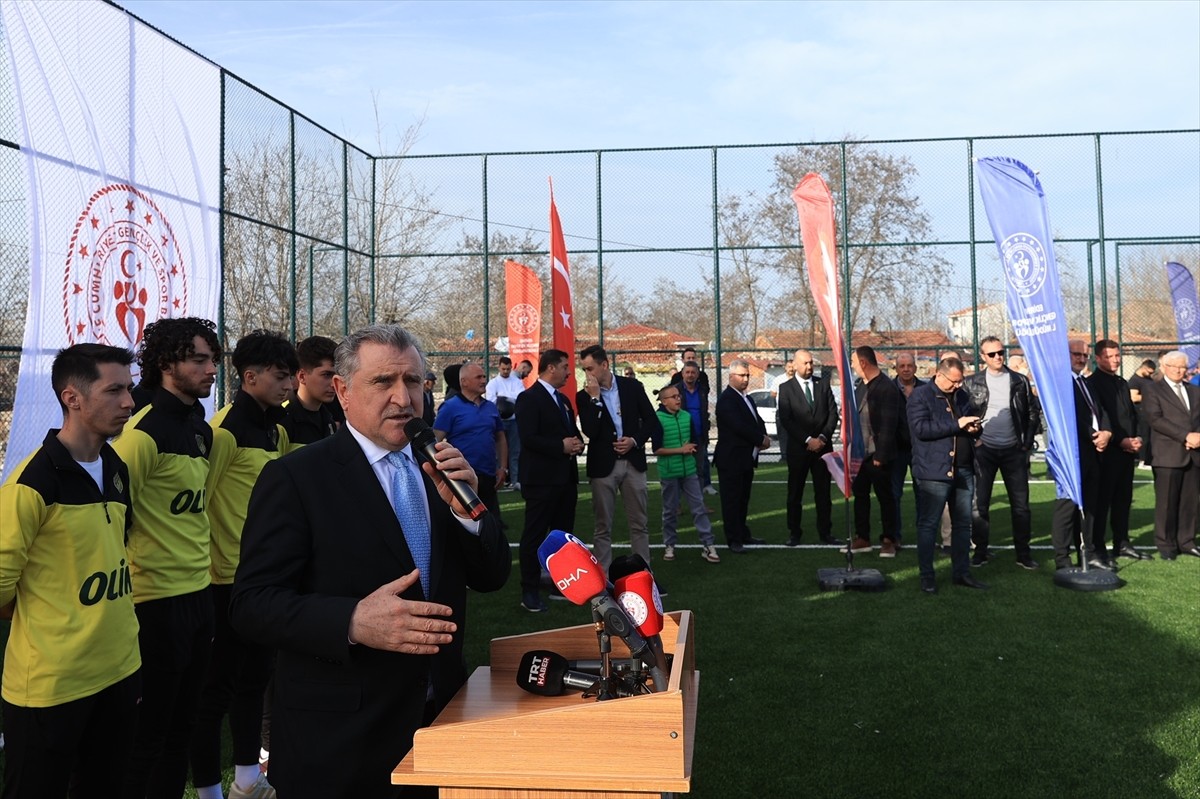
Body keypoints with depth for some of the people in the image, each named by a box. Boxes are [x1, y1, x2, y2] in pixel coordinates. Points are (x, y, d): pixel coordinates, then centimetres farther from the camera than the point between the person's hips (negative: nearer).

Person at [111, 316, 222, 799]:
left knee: (182, 721, 19)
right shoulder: (145, 430, -17)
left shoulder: (201, 428, 10)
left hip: (197, 592, 8)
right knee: (150, 728, 6)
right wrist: (128, 575, -12)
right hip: (158, 599, -8)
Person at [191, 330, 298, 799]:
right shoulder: (226, 428, -16)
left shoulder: (275, 429, 10)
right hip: (230, 579, -9)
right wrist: (213, 563, -15)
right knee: (218, 685, 4)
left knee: (255, 675, 18)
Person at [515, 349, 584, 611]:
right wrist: (561, 446, -20)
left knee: (564, 533, 16)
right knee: (534, 536, -1)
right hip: (541, 479, -9)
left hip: (566, 478, 9)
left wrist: (578, 444, 1)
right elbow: (528, 438, -20)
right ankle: (530, 591, 5)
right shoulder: (529, 398, -11)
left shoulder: (563, 399, 17)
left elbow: (573, 431, 23)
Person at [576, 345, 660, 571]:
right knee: (603, 526, 4)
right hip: (603, 465, -1)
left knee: (639, 523, 8)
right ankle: (602, 575, 11)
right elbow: (590, 432, -15)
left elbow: (651, 420, 5)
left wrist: (635, 440, -9)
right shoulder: (584, 396, -3)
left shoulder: (632, 386, 1)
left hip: (633, 462, 1)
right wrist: (594, 398, -19)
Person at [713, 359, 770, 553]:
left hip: (747, 458, 9)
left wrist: (763, 438, -4)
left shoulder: (747, 399, 17)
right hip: (731, 459, -9)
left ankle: (743, 535, 23)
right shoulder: (726, 399, -13)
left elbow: (758, 421, 17)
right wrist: (761, 439, -13)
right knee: (731, 500, -2)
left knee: (743, 499, 14)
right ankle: (734, 540, 2)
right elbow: (739, 426, -22)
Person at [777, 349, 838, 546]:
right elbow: (785, 420, -8)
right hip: (798, 448, -2)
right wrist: (807, 440, -13)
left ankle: (825, 532, 12)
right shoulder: (786, 388, -1)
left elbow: (833, 413, 5)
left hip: (822, 446, 2)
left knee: (823, 492, 5)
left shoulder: (823, 385, 9)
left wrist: (823, 437, -9)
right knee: (795, 493, 3)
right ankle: (794, 533, 11)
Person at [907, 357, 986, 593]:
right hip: (934, 471, -7)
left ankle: (961, 572, 22)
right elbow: (920, 428, -17)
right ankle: (927, 576, 6)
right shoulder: (920, 395, -5)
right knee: (928, 524, -1)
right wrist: (956, 425, -18)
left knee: (963, 523, 11)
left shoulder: (961, 396, 16)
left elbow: (970, 428, 28)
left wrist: (974, 429, 3)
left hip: (963, 471, 7)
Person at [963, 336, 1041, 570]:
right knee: (979, 504, 1)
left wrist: (1027, 443, 1)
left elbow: (1033, 413, 7)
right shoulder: (972, 383, 1)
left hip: (1013, 450, 1)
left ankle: (1023, 553, 13)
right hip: (984, 450, -1)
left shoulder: (1019, 381, 4)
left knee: (1020, 504, 3)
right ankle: (981, 550, 13)